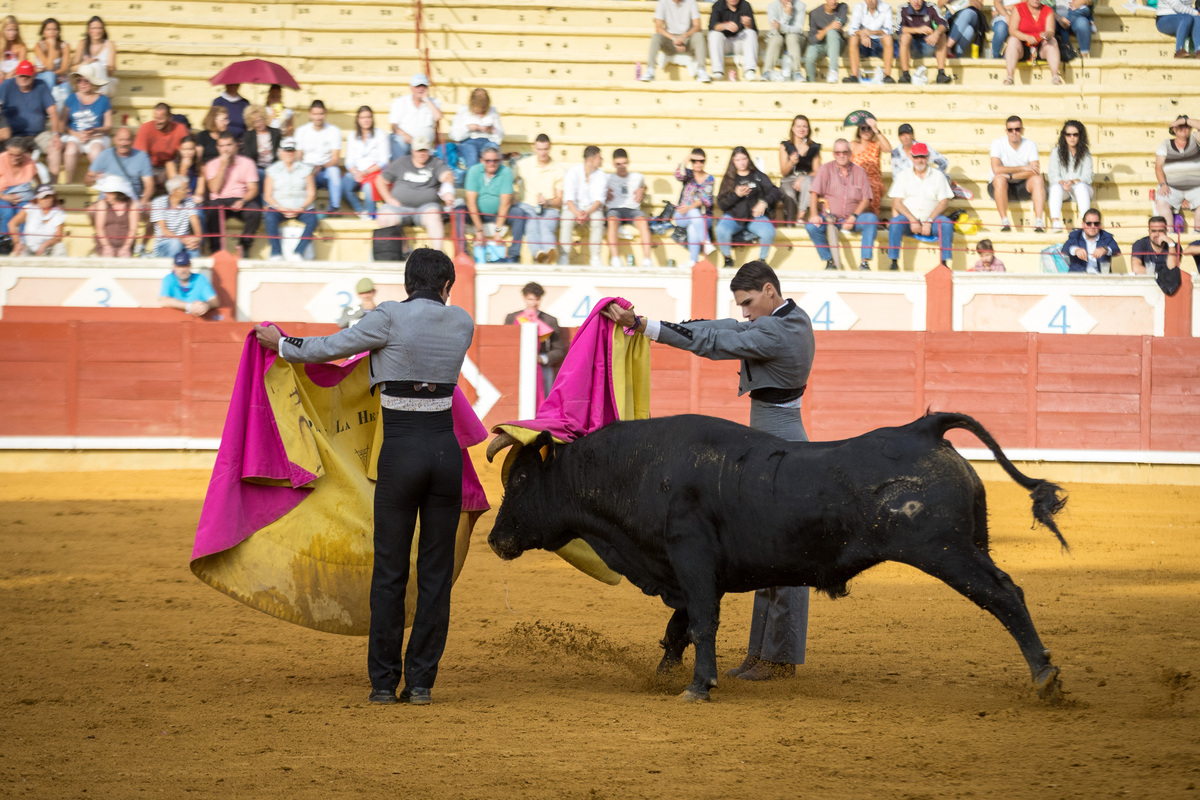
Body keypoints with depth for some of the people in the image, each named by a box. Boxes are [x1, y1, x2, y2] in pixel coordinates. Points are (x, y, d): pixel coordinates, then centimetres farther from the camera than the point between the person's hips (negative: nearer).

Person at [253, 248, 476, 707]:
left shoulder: (391, 318, -7)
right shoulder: (462, 324, 6)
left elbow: (331, 348, 1)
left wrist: (281, 344, 19)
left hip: (401, 451, -3)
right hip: (445, 449, 3)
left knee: (390, 570, 6)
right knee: (436, 572, 8)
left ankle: (383, 682, 9)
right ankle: (421, 682, 7)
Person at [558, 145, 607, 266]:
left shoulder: (601, 176, 3)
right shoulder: (572, 173, -5)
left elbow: (599, 200, -7)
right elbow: (568, 199, -13)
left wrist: (587, 213, -27)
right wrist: (577, 214, -32)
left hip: (592, 209, 2)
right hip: (573, 208, -2)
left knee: (598, 218, -32)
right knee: (566, 219, -35)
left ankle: (595, 258, -26)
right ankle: (564, 257, -31)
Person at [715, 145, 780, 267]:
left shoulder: (758, 176, 13)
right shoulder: (729, 179, 14)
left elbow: (774, 192, 5)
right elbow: (721, 203, 6)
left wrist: (764, 202, -14)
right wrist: (736, 195, -10)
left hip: (755, 216, 0)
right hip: (734, 216, 0)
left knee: (769, 232, -32)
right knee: (721, 230, -33)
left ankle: (762, 259, -5)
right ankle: (728, 259, -7)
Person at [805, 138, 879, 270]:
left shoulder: (859, 172, 9)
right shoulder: (826, 169, 5)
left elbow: (865, 200, 3)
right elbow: (814, 193, -4)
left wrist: (853, 217, -15)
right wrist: (814, 214, -22)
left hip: (852, 219, 1)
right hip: (830, 218, -1)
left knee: (872, 219, -28)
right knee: (812, 226, -29)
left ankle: (865, 262, -26)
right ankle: (829, 261, -15)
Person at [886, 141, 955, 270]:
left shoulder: (938, 176, 12)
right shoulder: (903, 176, 12)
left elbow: (944, 202, 3)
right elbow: (897, 203, 2)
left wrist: (929, 222, -13)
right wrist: (912, 220, -14)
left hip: (931, 219, 0)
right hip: (908, 219, 0)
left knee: (946, 224, -30)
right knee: (895, 223, -32)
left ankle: (945, 262, -29)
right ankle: (894, 262, -30)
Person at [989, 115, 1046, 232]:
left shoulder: (1030, 145, -2)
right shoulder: (998, 143, -8)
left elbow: (1035, 172, -16)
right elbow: (997, 169, -22)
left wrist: (1010, 176, -27)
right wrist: (1023, 168, -22)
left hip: (1023, 188, 2)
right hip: (1001, 188, -2)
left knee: (1038, 179, -27)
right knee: (1000, 179, -35)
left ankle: (1039, 222, -37)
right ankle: (1005, 222, -37)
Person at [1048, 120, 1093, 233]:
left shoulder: (1085, 154, 6)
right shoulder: (1057, 152, 7)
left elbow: (1087, 177, -4)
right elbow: (1053, 176, -1)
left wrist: (1073, 181, -23)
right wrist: (1062, 183, -23)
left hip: (1080, 188, 0)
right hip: (1062, 189, 0)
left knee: (1081, 186, -34)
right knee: (1056, 187, -33)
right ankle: (1055, 221, -53)